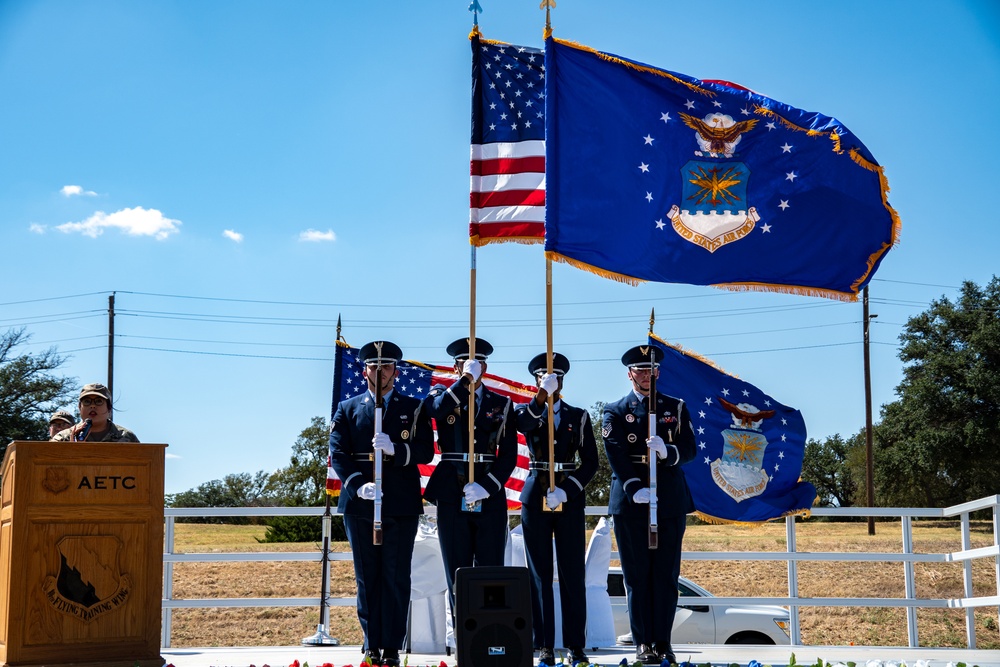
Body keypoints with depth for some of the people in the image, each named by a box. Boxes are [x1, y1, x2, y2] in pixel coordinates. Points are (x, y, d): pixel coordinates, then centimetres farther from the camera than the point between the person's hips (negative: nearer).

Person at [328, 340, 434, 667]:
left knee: (396, 577, -1)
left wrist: (394, 448, -19)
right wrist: (359, 484, -14)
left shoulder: (414, 408, 10)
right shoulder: (347, 409, 12)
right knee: (367, 576, 4)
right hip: (360, 503, 1)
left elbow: (425, 451, -1)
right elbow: (338, 453, 2)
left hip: (401, 504, -1)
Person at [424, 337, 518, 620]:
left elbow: (509, 454, 2)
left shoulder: (502, 405, 10)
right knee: (457, 573, 1)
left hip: (490, 496, 0)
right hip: (451, 496, 0)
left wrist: (486, 486, -11)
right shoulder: (443, 395, 9)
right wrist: (466, 379, -18)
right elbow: (437, 408, -18)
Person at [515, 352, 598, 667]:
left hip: (570, 498, 0)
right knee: (540, 573, 0)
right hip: (535, 497, 0)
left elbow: (590, 462, 1)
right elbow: (523, 425, -19)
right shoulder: (526, 412, 8)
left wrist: (566, 490, -13)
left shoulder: (579, 416, 8)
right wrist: (542, 395, -32)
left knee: (573, 573, -1)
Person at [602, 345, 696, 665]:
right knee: (637, 576, -1)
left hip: (671, 503, 1)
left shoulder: (676, 408, 12)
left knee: (666, 575, 1)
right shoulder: (615, 412, 7)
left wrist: (667, 451, -19)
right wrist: (635, 489, -19)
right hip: (630, 504, -1)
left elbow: (689, 449, 3)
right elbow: (616, 455, -5)